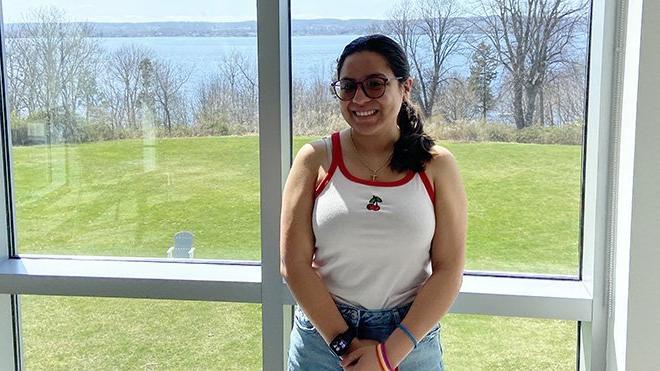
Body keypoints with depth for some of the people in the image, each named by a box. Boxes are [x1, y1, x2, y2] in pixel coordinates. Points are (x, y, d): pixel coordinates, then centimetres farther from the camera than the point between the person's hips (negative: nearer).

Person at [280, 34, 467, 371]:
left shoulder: (436, 166, -4)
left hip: (410, 341, 0)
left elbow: (449, 270, -6)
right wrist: (344, 343, -12)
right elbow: (295, 263, -7)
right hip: (323, 338, 0)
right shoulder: (315, 160, -4)